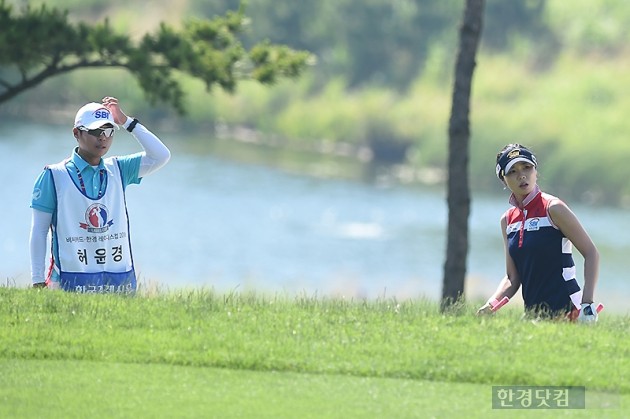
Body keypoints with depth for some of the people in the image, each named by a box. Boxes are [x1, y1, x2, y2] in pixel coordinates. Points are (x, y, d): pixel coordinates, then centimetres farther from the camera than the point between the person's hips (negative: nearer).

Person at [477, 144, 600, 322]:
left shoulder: (552, 208, -7)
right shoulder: (507, 220, 11)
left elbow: (591, 253, -7)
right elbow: (512, 278, 13)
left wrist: (587, 302, -17)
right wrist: (491, 304, -7)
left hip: (566, 311, -6)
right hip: (533, 313, 6)